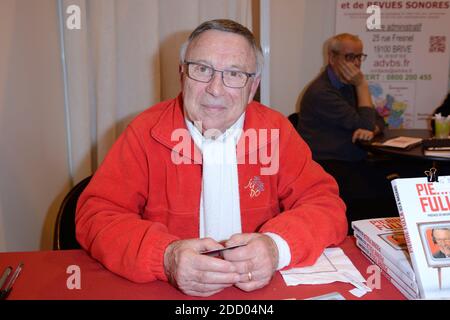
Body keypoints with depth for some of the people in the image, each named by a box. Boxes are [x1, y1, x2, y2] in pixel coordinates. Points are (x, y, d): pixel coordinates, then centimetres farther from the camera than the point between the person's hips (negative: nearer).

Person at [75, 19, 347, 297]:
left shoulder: (276, 130, -2)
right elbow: (96, 216, -9)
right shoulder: (145, 132, -6)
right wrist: (166, 257, -27)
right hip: (165, 289, -1)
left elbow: (325, 203, -4)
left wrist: (277, 246, -24)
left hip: (264, 286, 2)